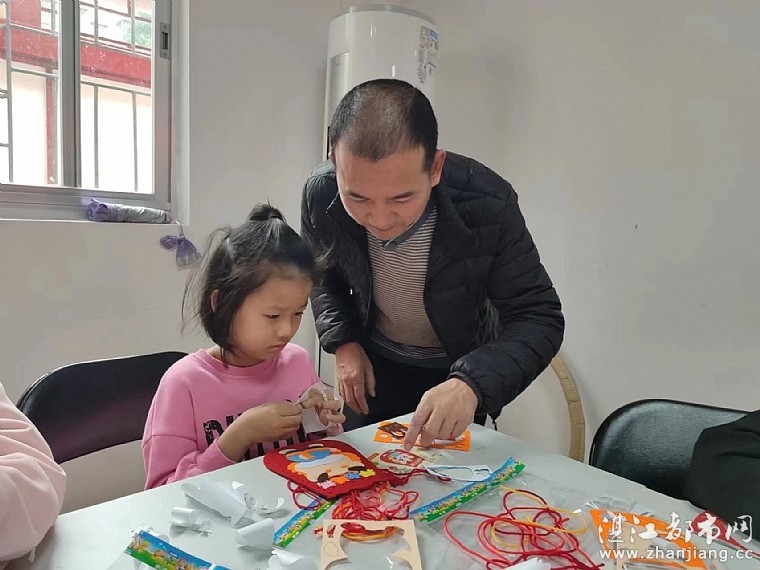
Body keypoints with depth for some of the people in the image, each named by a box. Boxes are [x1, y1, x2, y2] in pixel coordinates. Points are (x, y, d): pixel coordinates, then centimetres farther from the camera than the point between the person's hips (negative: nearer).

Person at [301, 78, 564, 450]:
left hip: (459, 368, -2)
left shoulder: (489, 205, -34)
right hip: (372, 362, 3)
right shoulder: (321, 194, -24)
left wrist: (472, 385, -46)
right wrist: (342, 342, -15)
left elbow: (539, 319, -28)